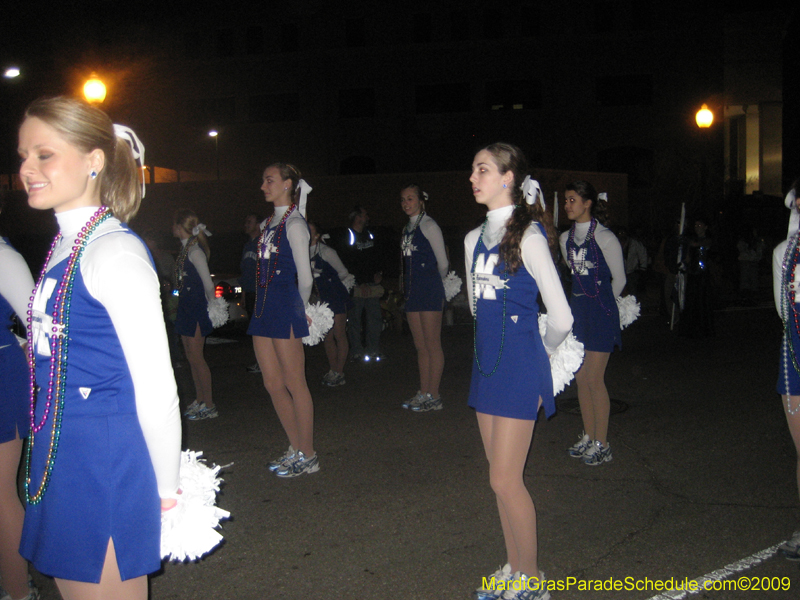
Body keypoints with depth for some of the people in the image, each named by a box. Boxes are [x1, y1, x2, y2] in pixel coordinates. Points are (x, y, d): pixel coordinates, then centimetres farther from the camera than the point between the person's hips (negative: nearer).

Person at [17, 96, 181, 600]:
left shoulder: (115, 252, -19)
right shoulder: (64, 246, 9)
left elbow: (157, 388, -19)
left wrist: (166, 492, -12)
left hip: (106, 470, -9)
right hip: (60, 466, 9)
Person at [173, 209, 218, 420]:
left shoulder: (195, 250, -15)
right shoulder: (185, 249, 12)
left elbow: (208, 283, -15)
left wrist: (211, 307, -9)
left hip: (197, 308, -9)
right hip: (186, 307, 9)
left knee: (196, 357, -4)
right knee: (191, 356, 13)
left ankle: (209, 406, 3)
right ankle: (199, 400, 22)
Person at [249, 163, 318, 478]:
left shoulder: (294, 224, -8)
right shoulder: (267, 224, 16)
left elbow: (305, 278, -9)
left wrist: (298, 310, 2)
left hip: (285, 309, -8)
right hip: (264, 307, 8)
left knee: (294, 383, -1)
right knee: (273, 384, 10)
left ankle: (307, 456, 9)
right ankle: (296, 449, 22)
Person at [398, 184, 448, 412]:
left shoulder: (428, 226, -5)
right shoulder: (407, 229, 17)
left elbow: (442, 263, -2)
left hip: (429, 291, -8)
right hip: (412, 291, 8)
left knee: (432, 345, -4)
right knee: (420, 346, 10)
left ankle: (434, 396, -1)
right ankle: (423, 393, 16)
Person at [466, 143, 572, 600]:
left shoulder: (528, 235, -12)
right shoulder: (475, 239, 11)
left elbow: (561, 319, -10)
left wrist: (535, 355, 5)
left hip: (519, 369, -7)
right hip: (487, 364, 7)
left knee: (506, 480, -4)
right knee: (502, 476, 13)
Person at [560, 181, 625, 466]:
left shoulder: (604, 238, -10)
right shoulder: (566, 239, 9)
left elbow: (619, 279, -2)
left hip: (600, 313, -6)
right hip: (576, 310, 7)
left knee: (594, 379, -5)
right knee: (581, 378, 9)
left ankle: (602, 445, 6)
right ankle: (588, 437, 22)